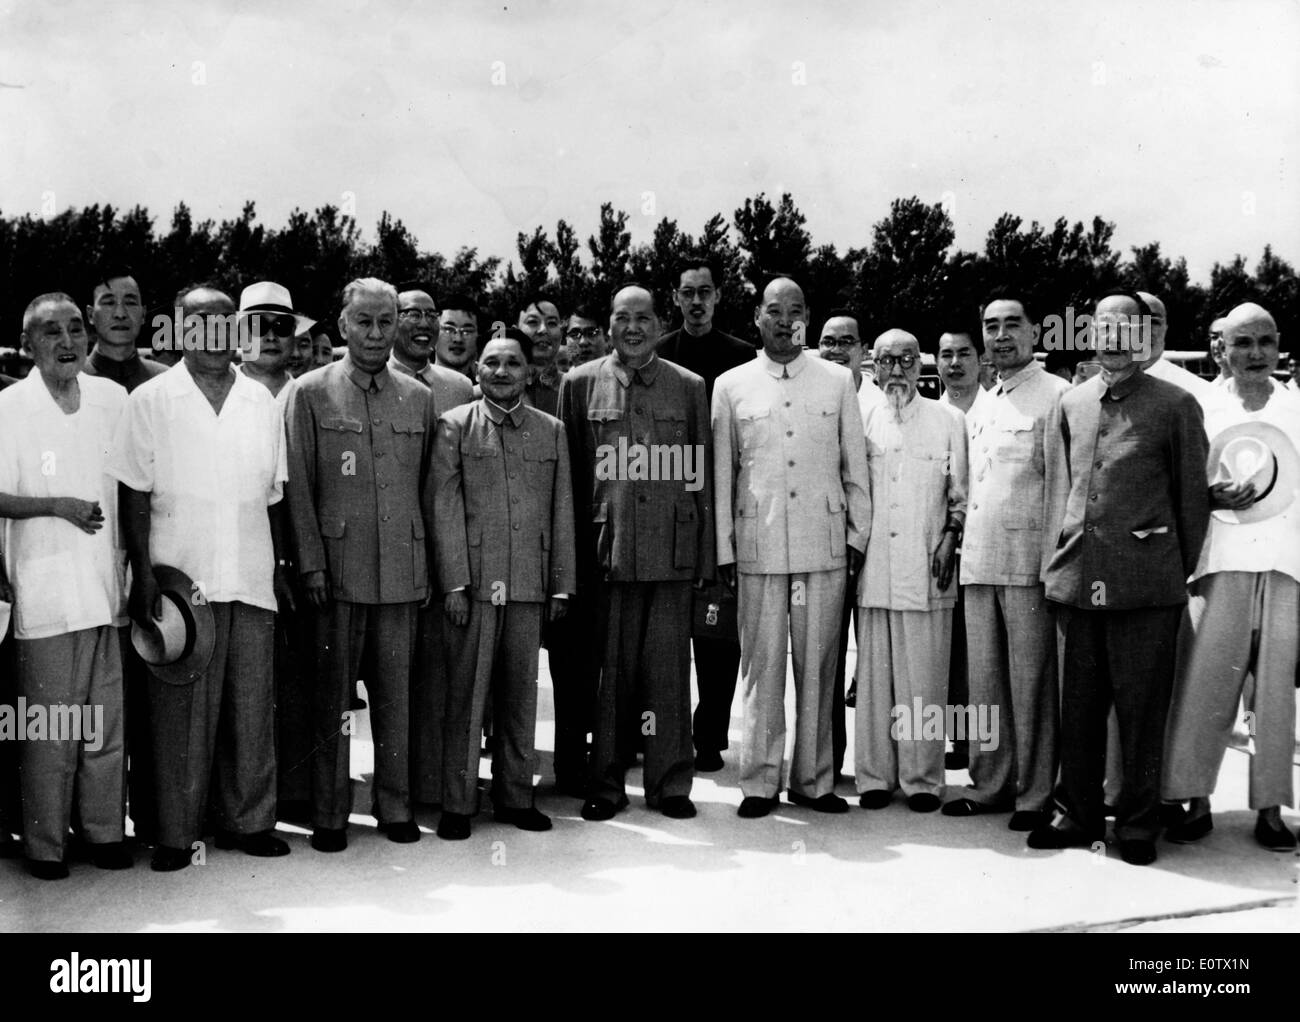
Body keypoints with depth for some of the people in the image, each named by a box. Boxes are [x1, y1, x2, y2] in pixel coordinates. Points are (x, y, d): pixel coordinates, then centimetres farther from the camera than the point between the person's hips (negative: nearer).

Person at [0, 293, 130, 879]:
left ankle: (104, 831, 19)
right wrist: (57, 506, -15)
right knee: (49, 724, 0)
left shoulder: (113, 399, 6)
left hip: (108, 584, 4)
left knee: (107, 719, 8)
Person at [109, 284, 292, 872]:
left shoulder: (262, 402, 11)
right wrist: (143, 575, -9)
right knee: (181, 710, 1)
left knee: (253, 706, 6)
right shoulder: (149, 401, 1)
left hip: (251, 579, 3)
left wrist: (279, 569, 10)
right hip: (180, 579, -3)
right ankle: (176, 832, 10)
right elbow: (134, 497, -1)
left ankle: (248, 821, 17)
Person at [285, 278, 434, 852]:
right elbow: (298, 487, 0)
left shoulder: (418, 398, 11)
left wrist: (430, 563, 9)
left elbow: (426, 486, 14)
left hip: (402, 570, 3)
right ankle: (329, 814, 13)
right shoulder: (310, 393, 3)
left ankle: (395, 805, 19)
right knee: (332, 696, 3)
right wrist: (311, 563, -6)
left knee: (396, 692, 8)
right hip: (337, 568, -2)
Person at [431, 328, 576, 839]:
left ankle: (515, 795, 21)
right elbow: (443, 508, -2)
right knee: (466, 695, 2)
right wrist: (454, 582, -8)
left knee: (520, 695, 9)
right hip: (472, 582, -3)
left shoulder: (552, 430, 11)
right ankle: (457, 802, 11)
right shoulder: (454, 426, 2)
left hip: (530, 584, 3)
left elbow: (562, 511, 11)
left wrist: (562, 583, 7)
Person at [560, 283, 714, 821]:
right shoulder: (580, 383, 7)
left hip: (671, 549, 1)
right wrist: (574, 550, 1)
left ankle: (669, 782, 14)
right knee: (609, 670, 4)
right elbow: (569, 474, 6)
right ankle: (605, 784, 15)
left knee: (668, 670, 4)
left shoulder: (689, 386, 10)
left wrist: (704, 554, 5)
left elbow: (702, 474, 9)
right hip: (606, 549, 0)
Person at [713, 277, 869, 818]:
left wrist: (858, 533, 7)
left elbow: (855, 465, 11)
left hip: (824, 545, 1)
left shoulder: (838, 381, 8)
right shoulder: (731, 385, 7)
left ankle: (813, 778, 15)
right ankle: (760, 781, 11)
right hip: (758, 546, 0)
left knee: (818, 666, 4)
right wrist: (723, 548, 4)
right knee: (762, 665, 2)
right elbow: (721, 473, 8)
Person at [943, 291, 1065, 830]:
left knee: (1031, 681, -2)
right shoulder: (980, 408, 18)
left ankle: (1034, 794, 6)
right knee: (984, 679, 9)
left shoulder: (1057, 395, -3)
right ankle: (990, 783, 18)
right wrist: (956, 536, 14)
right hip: (979, 559, 7)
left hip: (1029, 559, -7)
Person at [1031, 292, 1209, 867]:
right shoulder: (1070, 405, 13)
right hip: (1076, 578, 4)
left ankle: (1138, 824, 14)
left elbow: (1193, 495, 5)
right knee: (1078, 706, 10)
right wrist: (1055, 561, 8)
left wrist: (1184, 571, 3)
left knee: (1141, 708, 3)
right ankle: (1078, 815, 22)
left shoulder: (1175, 405, 3)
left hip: (1145, 582, -3)